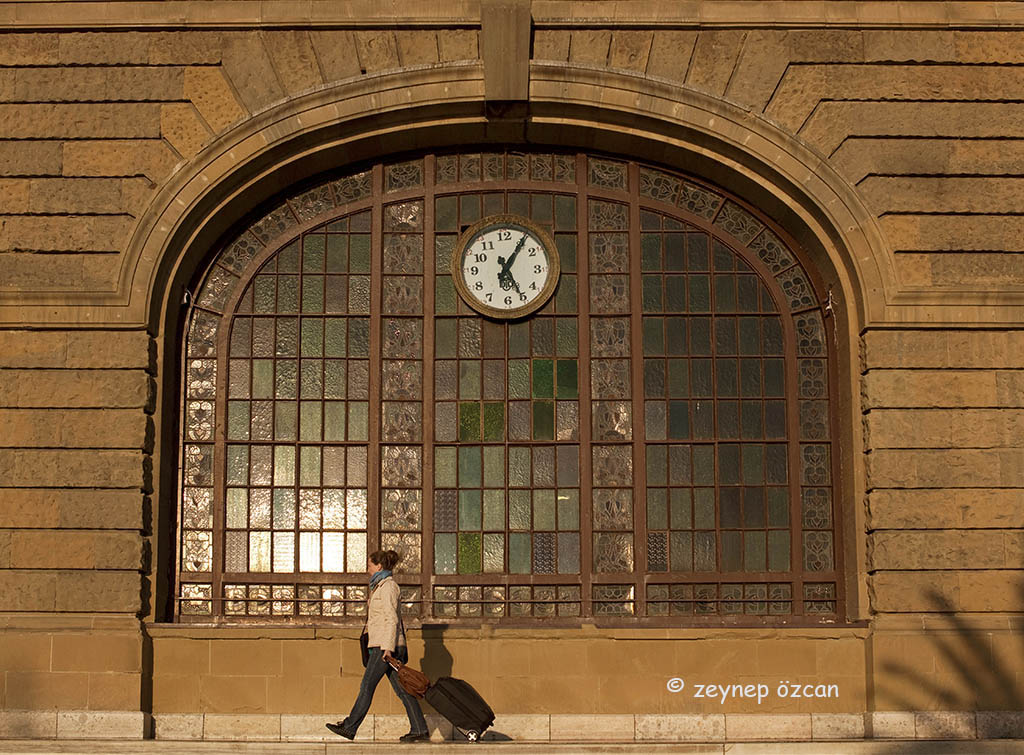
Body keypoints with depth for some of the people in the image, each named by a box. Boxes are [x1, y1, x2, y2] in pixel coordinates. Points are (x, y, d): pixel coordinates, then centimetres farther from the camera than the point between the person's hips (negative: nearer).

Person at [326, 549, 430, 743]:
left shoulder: (388, 586, -9)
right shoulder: (381, 586, 21)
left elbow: (392, 619, -16)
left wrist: (388, 646, -21)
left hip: (385, 644, -10)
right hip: (383, 645, 10)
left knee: (367, 685, -4)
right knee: (401, 689, 5)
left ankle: (350, 727, 1)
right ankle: (419, 730, 3)